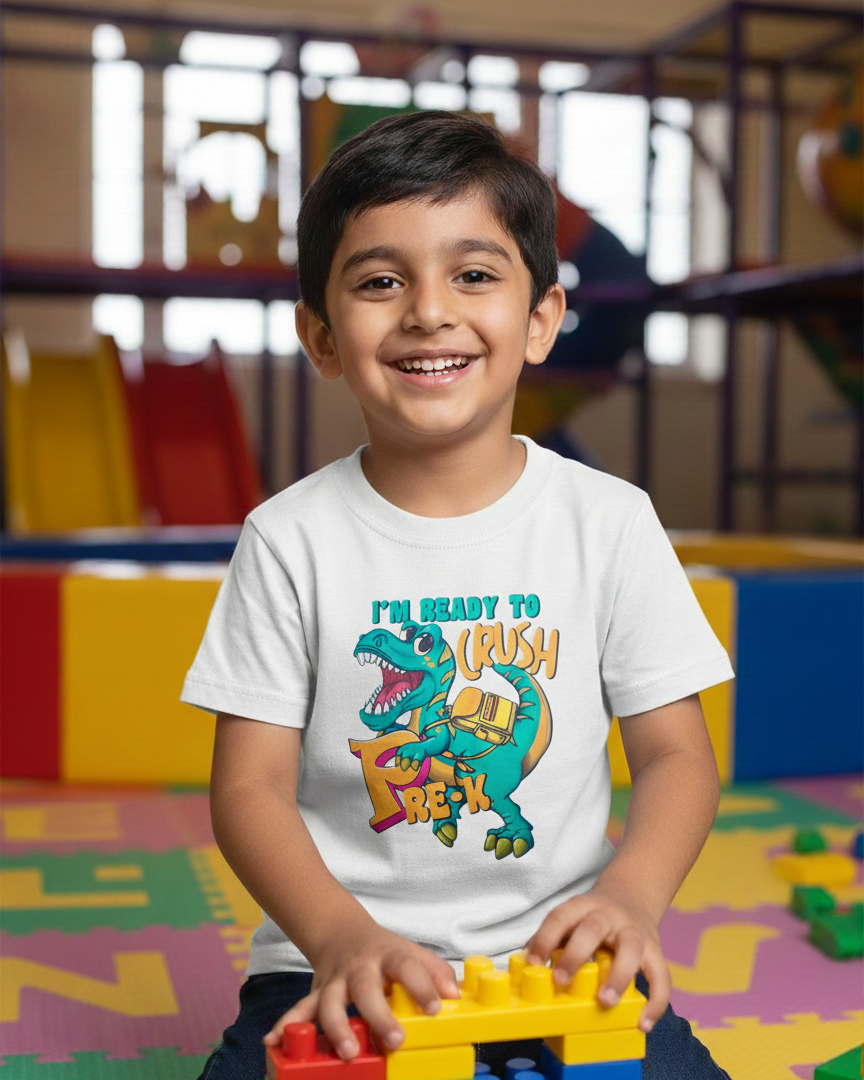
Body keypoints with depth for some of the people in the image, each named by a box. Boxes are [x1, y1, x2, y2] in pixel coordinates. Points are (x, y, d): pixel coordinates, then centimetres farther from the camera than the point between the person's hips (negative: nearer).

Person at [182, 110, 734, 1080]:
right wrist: (339, 934, -21)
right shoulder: (290, 538, -2)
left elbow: (677, 755, 2)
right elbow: (249, 786, -3)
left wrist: (630, 894, -18)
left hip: (558, 961, 1)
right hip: (337, 970, -1)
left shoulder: (608, 520, 0)